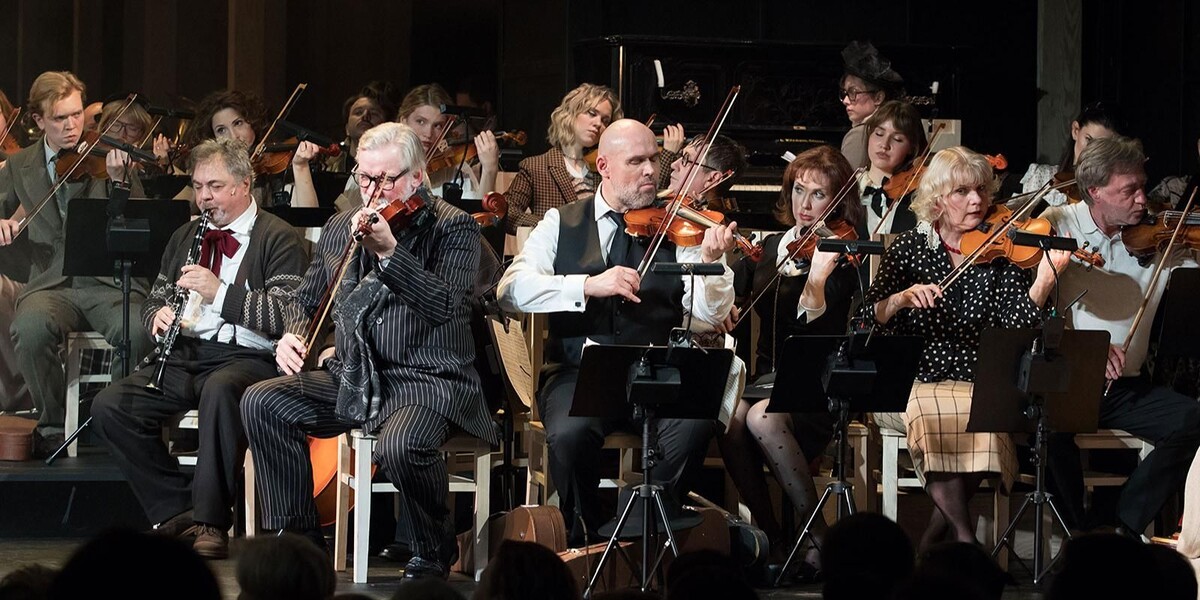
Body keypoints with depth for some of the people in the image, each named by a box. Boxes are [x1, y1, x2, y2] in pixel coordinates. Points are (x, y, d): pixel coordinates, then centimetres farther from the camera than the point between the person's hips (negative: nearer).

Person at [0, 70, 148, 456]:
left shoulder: (102, 157, 6)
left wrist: (120, 180, -23)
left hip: (111, 283, -1)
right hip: (52, 284, 1)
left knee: (138, 332, -34)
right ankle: (53, 424, -13)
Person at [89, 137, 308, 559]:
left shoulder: (278, 239, 0)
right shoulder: (185, 238, 23)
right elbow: (155, 300, 27)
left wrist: (221, 292, -19)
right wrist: (159, 315, 2)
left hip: (246, 358, -6)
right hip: (186, 355, 6)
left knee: (219, 391, -41)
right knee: (109, 406, -17)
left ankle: (212, 523, -30)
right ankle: (176, 510, -8)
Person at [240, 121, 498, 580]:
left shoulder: (453, 228, -3)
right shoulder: (339, 230, 14)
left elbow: (445, 305, -19)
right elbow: (306, 300, 26)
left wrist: (388, 252, -28)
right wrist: (293, 335, 3)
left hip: (427, 380, -6)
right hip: (351, 380, 6)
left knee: (400, 447, -36)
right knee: (262, 402, -14)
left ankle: (431, 557, -8)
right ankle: (298, 539, -3)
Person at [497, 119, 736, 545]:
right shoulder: (562, 225, 9)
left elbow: (709, 313, -3)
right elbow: (512, 289, -6)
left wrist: (710, 261, -23)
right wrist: (588, 286, -19)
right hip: (579, 373, -1)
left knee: (694, 423, -30)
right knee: (570, 433, -32)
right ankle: (586, 536, -7)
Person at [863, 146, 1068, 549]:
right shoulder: (908, 249, 7)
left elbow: (1016, 325, -8)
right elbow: (869, 318, 0)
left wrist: (1044, 280, -24)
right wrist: (900, 299, -19)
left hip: (976, 384, 1)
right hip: (911, 383, 0)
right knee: (932, 417, -32)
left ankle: (934, 538, -14)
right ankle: (965, 538, -24)